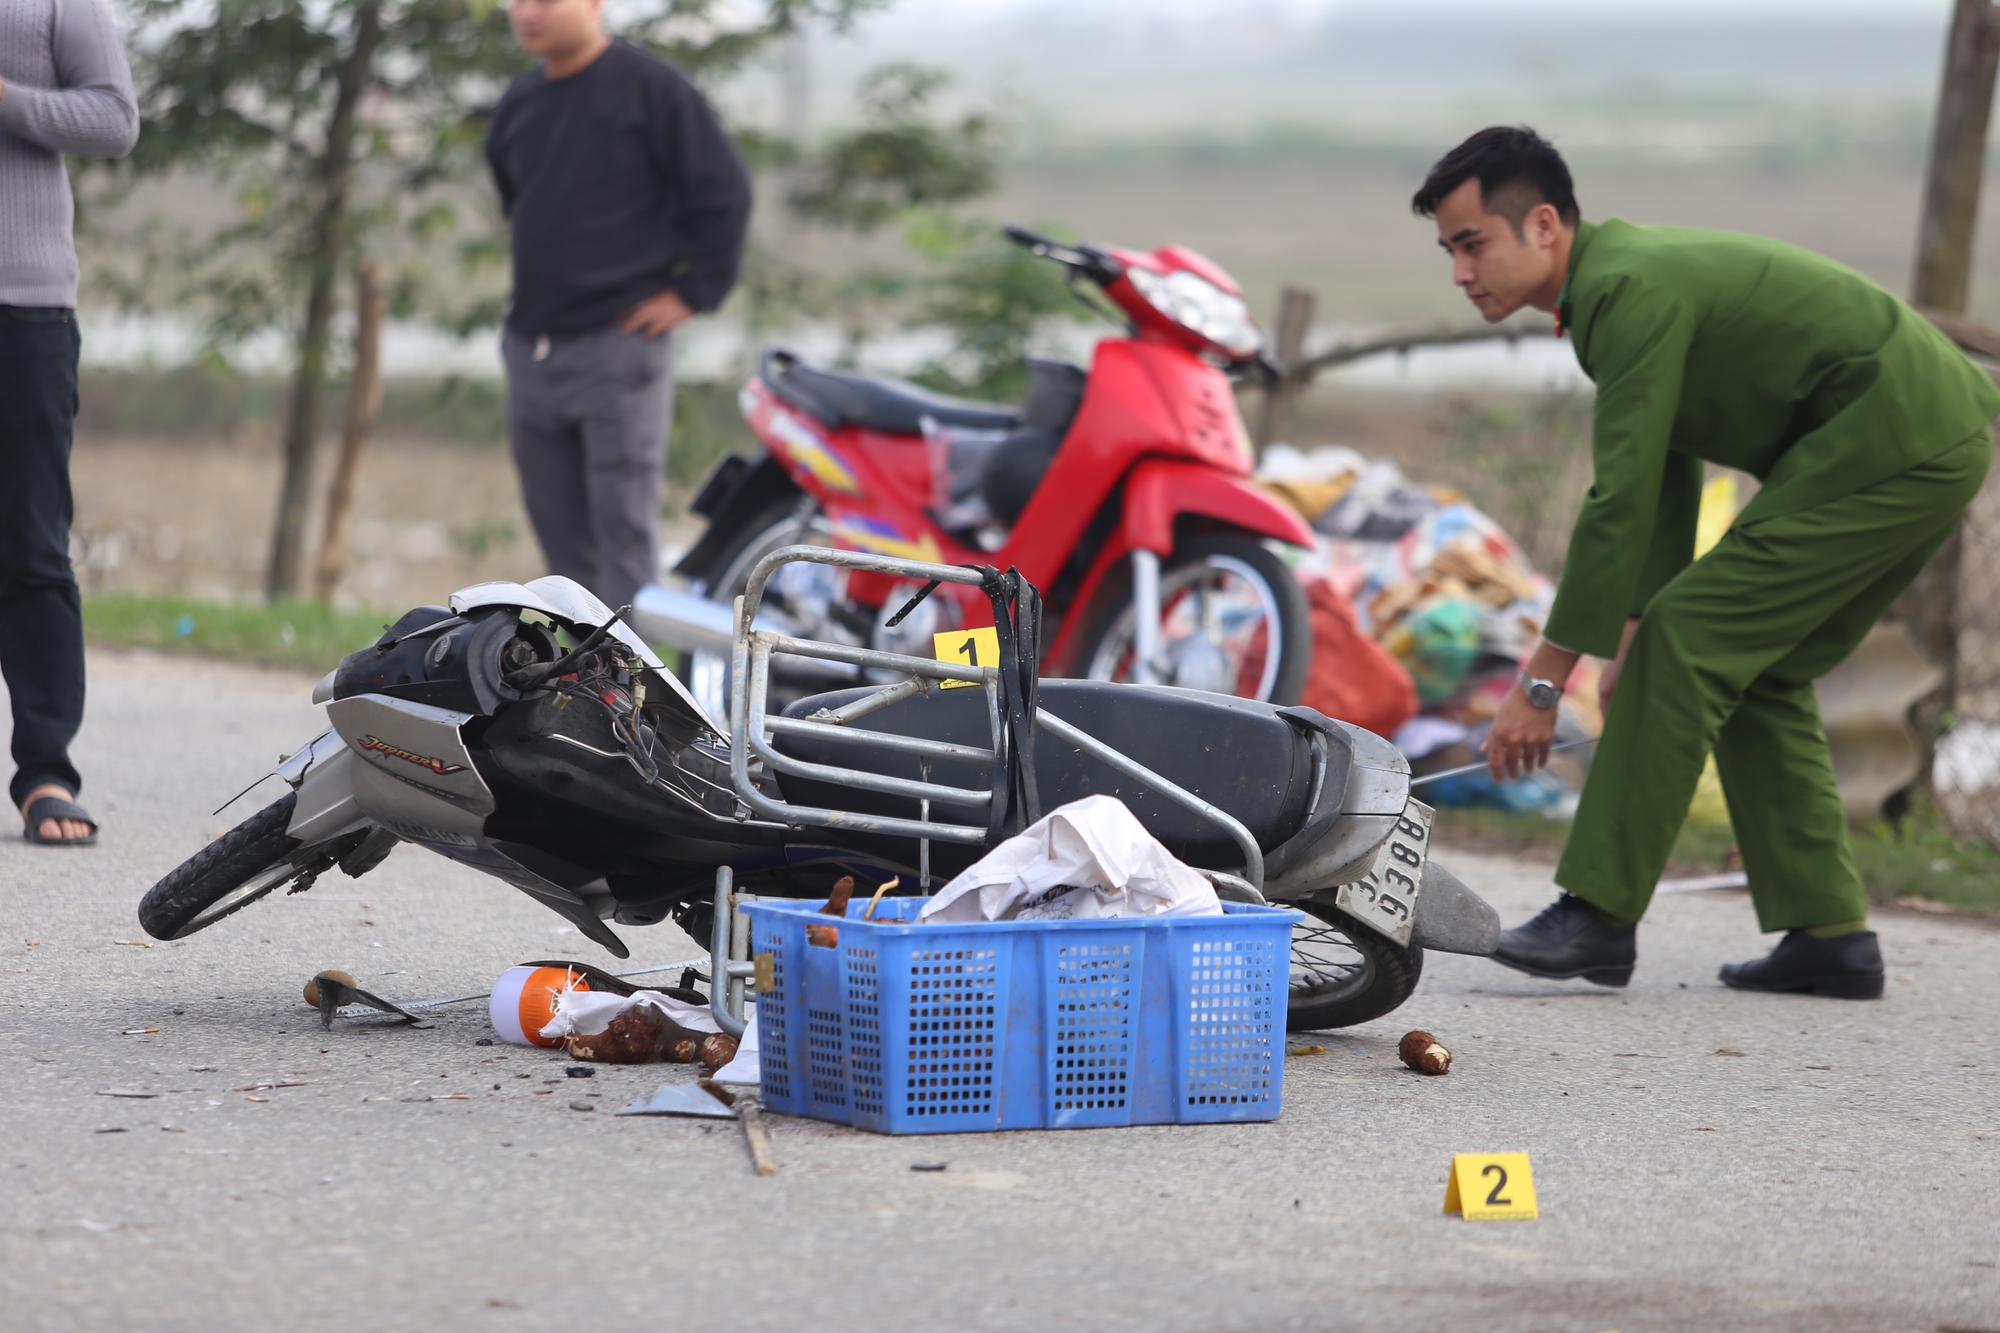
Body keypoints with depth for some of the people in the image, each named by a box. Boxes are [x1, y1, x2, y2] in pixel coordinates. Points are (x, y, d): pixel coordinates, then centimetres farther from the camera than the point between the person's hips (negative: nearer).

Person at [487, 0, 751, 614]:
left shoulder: (650, 87, -9)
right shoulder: (519, 104, 13)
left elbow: (722, 190, -8)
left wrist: (693, 291, -9)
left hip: (617, 350, -7)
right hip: (530, 350, 7)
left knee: (623, 531, -7)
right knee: (561, 531, 9)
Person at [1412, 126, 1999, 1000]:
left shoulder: (1631, 289, -16)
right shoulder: (1623, 274, 16)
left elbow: (1621, 500, -20)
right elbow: (1663, 474, 22)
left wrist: (1543, 679, -16)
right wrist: (1637, 632, 16)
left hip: (1886, 442, -10)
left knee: (1689, 644, -11)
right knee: (1756, 673, 13)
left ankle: (1600, 913, -10)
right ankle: (1829, 933, 10)